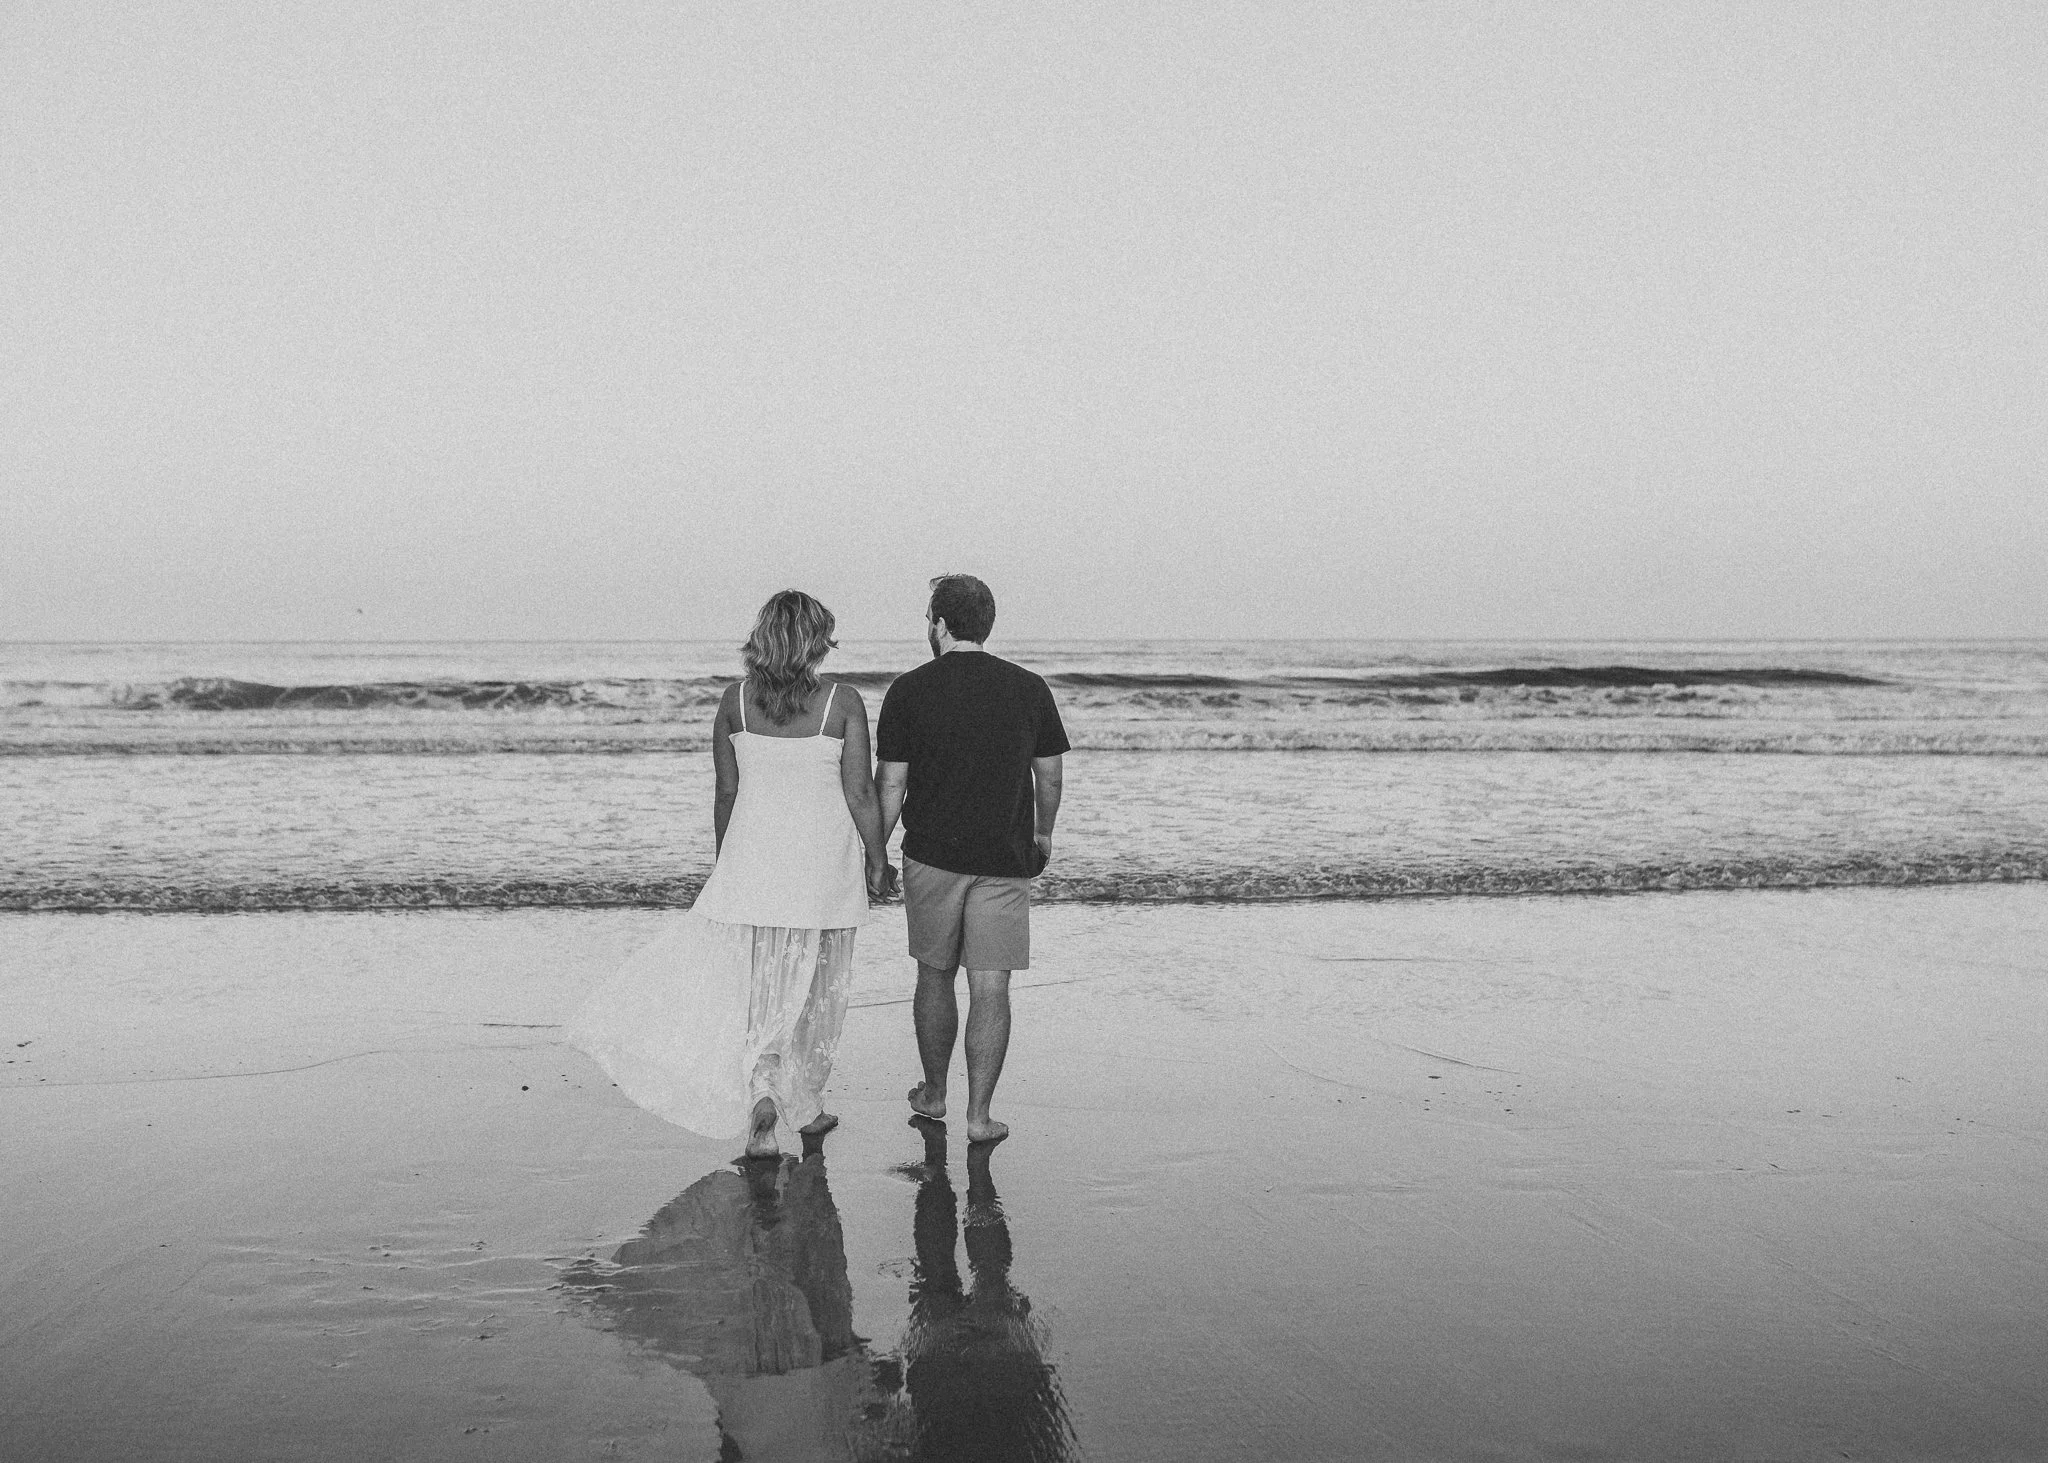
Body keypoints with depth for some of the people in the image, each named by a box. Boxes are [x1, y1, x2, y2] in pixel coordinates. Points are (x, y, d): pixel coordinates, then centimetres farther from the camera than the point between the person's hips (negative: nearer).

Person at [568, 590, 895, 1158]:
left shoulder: (736, 700, -1)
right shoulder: (843, 702, -8)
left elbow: (726, 792, 4)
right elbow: (860, 793, -8)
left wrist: (725, 862, 16)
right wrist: (877, 860, 4)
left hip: (753, 858, 1)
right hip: (824, 867, -1)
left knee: (756, 986, 8)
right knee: (814, 987, 13)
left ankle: (762, 1093, -11)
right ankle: (803, 1105, 24)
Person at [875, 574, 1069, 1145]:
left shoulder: (910, 690, -5)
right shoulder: (1030, 688, 0)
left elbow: (890, 784, -3)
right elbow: (1049, 776, 8)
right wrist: (1043, 833, 25)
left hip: (931, 857, 0)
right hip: (1005, 862, 0)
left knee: (935, 976, 16)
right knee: (990, 988, 2)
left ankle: (933, 1094, 28)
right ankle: (979, 1115, 2)